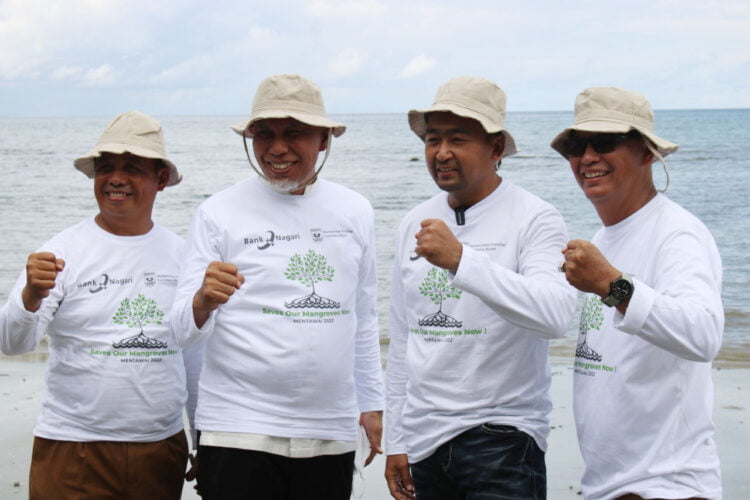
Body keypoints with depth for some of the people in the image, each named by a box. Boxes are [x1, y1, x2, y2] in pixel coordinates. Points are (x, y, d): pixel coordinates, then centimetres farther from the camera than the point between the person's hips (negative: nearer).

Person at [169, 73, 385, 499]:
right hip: (239, 432, -3)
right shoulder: (219, 213, 0)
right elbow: (184, 329, -4)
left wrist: (372, 403, 17)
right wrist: (203, 302, -25)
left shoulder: (355, 211, 10)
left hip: (331, 434, 3)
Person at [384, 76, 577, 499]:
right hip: (422, 441, 5)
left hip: (502, 437, -5)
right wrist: (396, 441, 15)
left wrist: (461, 259, -33)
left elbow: (555, 314, -25)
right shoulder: (415, 225, 11)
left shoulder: (535, 219, -7)